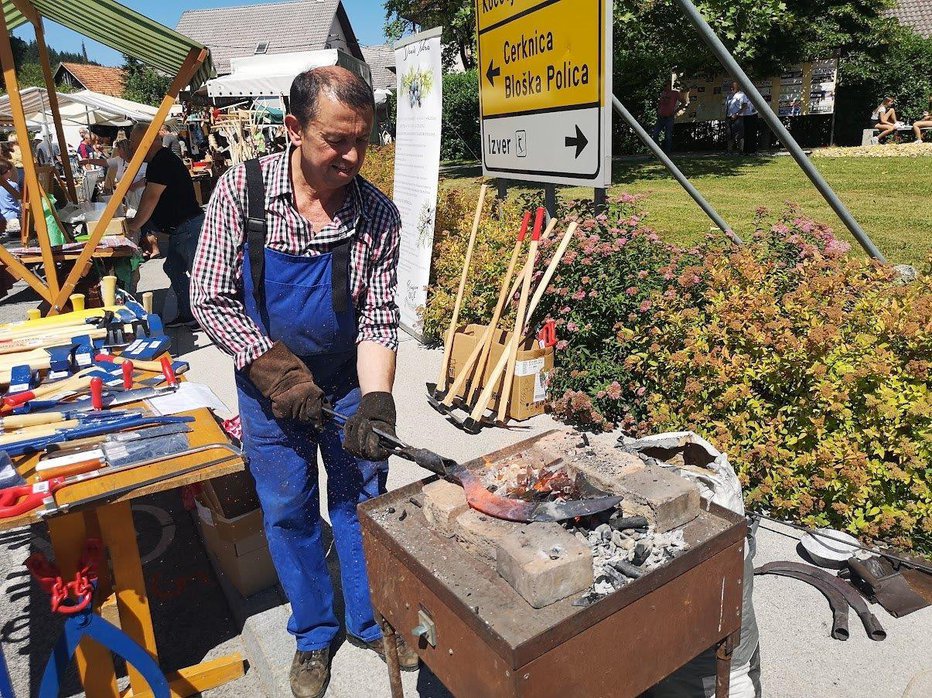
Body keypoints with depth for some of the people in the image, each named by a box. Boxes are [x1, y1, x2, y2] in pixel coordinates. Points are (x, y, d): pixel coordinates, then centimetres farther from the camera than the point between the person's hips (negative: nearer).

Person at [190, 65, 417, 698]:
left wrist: (375, 399, -26)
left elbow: (378, 320, -11)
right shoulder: (242, 190, -15)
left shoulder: (379, 214, -14)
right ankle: (315, 633, 38)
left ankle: (373, 620, 39)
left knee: (361, 503, 13)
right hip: (268, 386, 0)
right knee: (289, 512, 14)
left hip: (351, 383, 1)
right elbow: (211, 299, -12)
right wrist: (278, 372, -21)